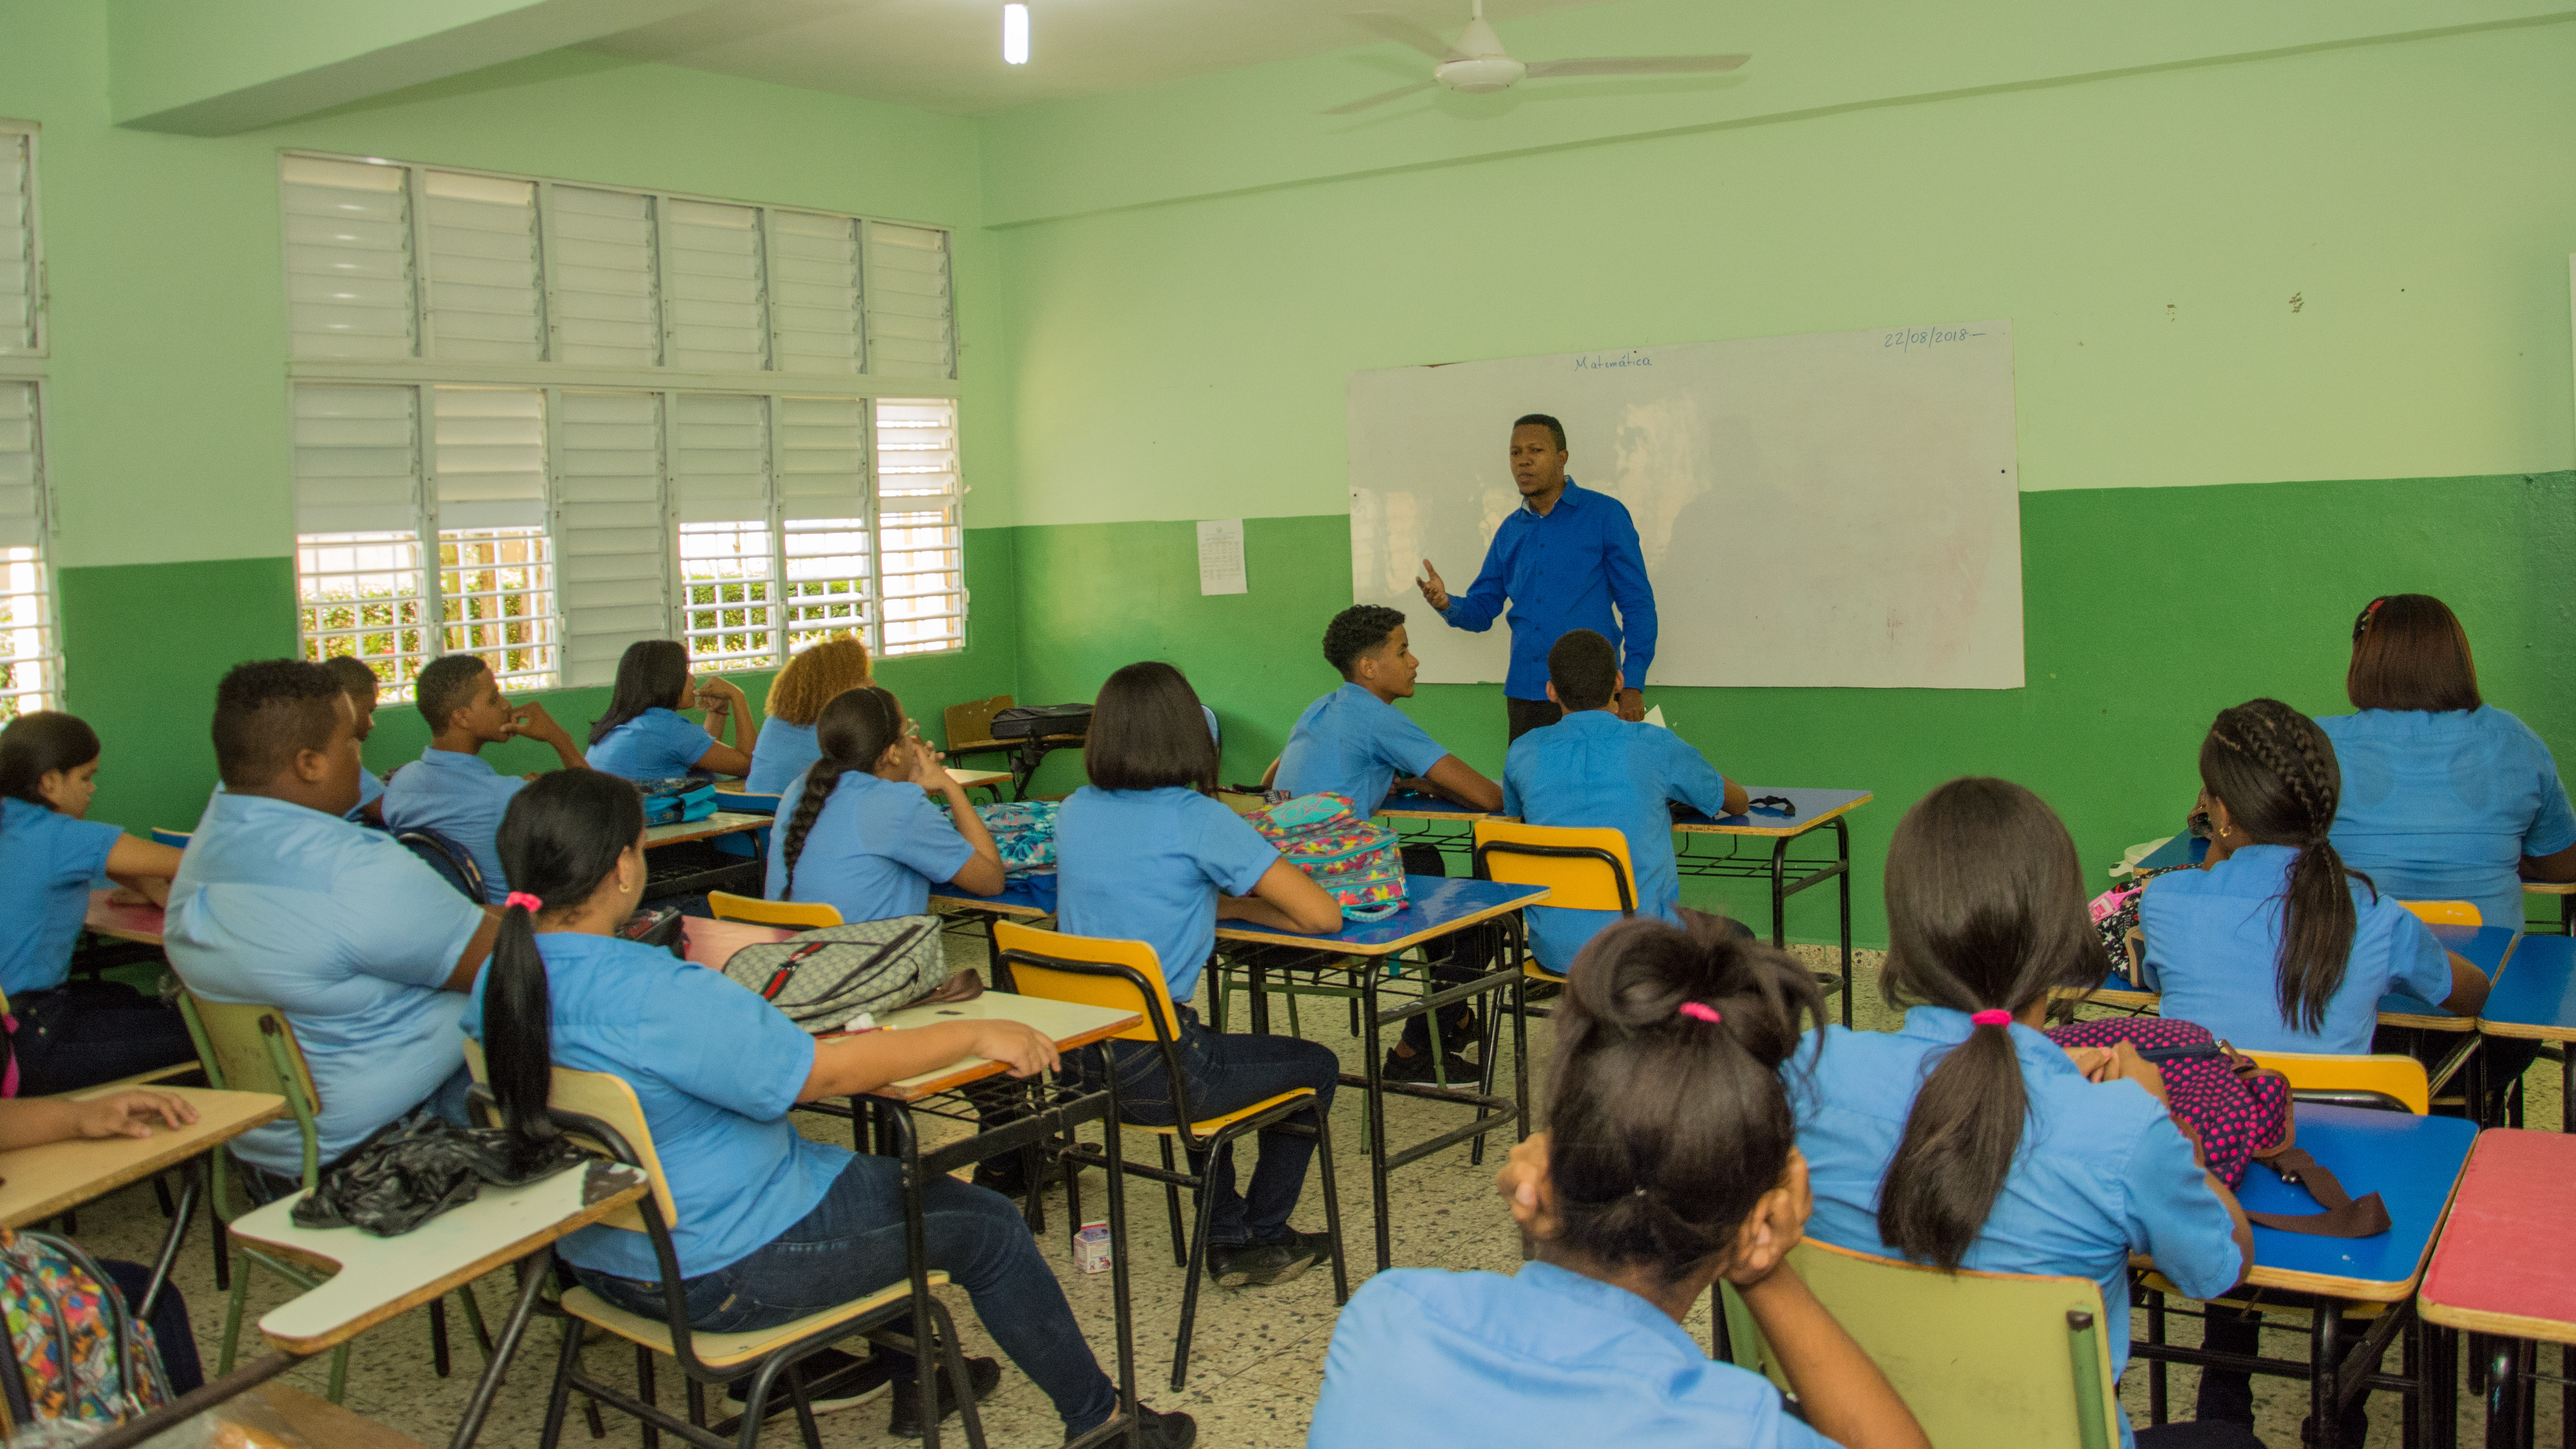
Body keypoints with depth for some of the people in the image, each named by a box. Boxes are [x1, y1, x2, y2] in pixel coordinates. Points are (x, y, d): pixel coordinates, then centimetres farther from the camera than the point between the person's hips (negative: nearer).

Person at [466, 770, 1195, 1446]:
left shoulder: (501, 982, -4)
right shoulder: (656, 995, -33)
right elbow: (829, 1073, -26)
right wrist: (976, 1035, -14)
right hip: (719, 1275, -9)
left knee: (882, 1181, 29)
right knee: (988, 1226, 6)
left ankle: (917, 1380, 45)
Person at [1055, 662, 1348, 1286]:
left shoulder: (1075, 812, 4)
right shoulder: (1198, 820, -15)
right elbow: (1322, 915, -14)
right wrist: (1239, 904, 4)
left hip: (1080, 1061, 7)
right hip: (1152, 1073, -7)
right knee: (1318, 1067, 19)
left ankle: (1226, 1237, 39)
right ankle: (1260, 1239, 31)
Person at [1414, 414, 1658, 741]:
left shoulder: (1604, 515, -1)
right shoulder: (1510, 531, 13)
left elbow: (1638, 605, -3)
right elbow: (1482, 611, 15)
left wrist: (1632, 684, -12)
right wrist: (1446, 604, -8)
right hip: (1525, 696, 5)